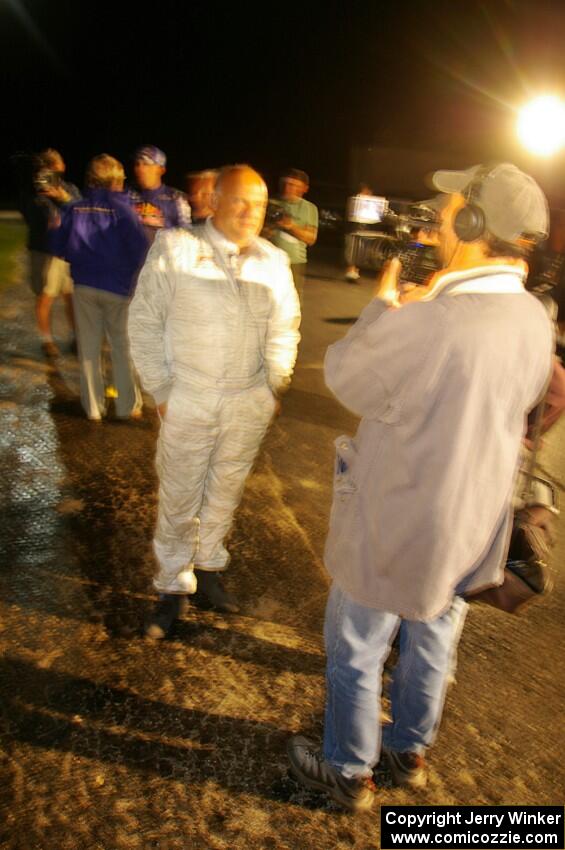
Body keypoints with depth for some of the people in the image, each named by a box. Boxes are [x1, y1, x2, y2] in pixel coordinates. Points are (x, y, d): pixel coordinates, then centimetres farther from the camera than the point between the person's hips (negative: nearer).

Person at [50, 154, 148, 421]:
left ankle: (93, 407, 20)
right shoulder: (121, 209, -11)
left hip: (84, 286, 3)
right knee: (123, 348, 9)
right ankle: (128, 406, 15)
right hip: (118, 287, -3)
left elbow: (58, 247, 3)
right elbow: (140, 249, -17)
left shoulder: (74, 209, 0)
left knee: (89, 348, 12)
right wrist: (129, 274, 1)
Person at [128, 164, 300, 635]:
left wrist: (274, 387, 7)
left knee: (225, 493, 16)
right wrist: (160, 389, -6)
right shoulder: (175, 249, -8)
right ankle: (173, 586, 27)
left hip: (250, 405, 3)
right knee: (179, 498, 8)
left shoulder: (274, 261, 2)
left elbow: (285, 330, 11)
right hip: (188, 400, -3)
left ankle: (207, 565, 38)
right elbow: (145, 322, -4)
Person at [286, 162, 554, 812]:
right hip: (472, 526, 7)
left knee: (355, 650, 17)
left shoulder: (429, 324, -32)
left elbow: (343, 374, -15)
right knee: (431, 639, 27)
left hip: (395, 526, -7)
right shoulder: (535, 321, -7)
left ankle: (347, 772, 40)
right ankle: (409, 750, 51)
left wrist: (384, 303, 0)